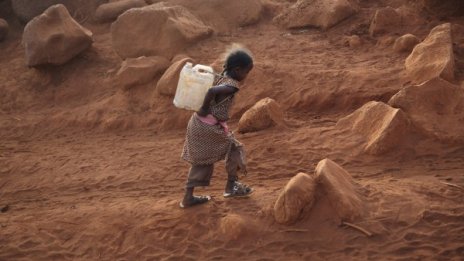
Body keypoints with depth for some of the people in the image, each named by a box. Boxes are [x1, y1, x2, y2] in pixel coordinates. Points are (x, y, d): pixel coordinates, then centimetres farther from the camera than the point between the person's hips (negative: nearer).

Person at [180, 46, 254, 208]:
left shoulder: (219, 78, 9)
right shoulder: (232, 85, -18)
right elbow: (212, 91, -35)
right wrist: (204, 109, -22)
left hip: (198, 123, 9)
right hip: (210, 127, -9)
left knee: (201, 160, 19)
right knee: (233, 149, 12)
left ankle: (188, 197, 22)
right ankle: (231, 187, 24)